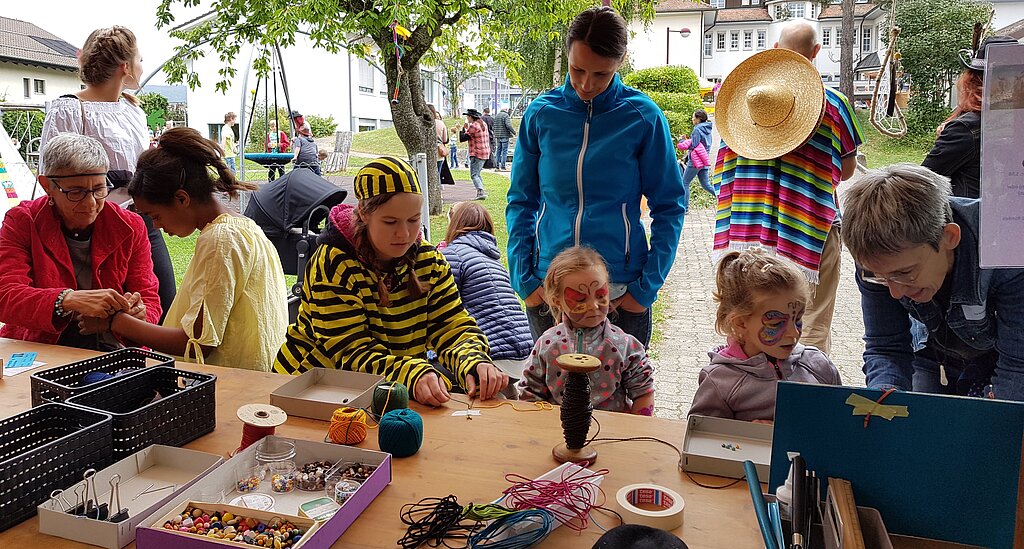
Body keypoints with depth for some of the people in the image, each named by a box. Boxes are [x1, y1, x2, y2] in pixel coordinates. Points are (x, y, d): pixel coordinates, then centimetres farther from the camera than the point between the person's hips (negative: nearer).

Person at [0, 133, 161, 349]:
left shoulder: (130, 227, 3)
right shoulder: (21, 222, -1)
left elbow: (149, 299, 3)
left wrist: (138, 314, -23)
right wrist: (69, 300, -34)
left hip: (113, 351, 1)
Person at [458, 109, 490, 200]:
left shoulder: (473, 126, -14)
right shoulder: (483, 124, 14)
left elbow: (462, 138, -14)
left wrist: (461, 129, 3)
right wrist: (467, 128, 19)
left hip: (477, 154, -9)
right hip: (485, 152, 9)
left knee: (474, 175, -9)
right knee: (477, 174, 18)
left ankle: (481, 192, -21)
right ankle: (481, 192, 17)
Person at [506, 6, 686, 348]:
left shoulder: (642, 117, -5)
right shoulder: (541, 114, 0)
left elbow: (669, 206, 0)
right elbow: (521, 202, 6)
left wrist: (647, 287, -7)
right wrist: (523, 279, -2)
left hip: (620, 290, -2)